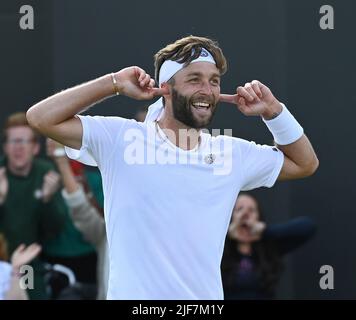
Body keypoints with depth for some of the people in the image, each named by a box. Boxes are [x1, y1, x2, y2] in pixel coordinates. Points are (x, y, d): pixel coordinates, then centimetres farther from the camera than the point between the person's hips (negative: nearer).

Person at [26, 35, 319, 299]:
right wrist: (114, 84, -10)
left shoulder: (234, 153, 7)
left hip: (207, 294, 4)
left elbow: (305, 164, 18)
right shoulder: (121, 138, -4)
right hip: (132, 295, -4)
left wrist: (273, 111, 4)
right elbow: (41, 118, -9)